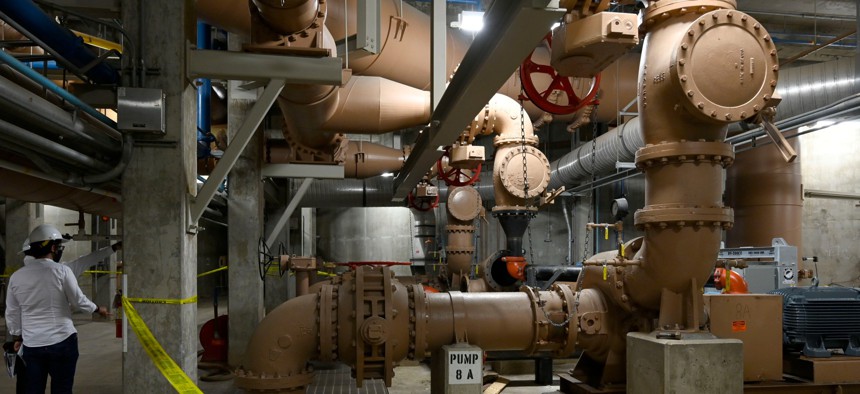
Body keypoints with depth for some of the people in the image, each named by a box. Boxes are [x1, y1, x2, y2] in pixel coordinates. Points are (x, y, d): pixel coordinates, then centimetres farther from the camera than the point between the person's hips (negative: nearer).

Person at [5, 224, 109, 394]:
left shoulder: (16, 276, 3)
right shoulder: (62, 271, -10)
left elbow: (12, 314, 10)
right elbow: (79, 301, -3)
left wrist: (17, 338, 23)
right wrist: (98, 309, 15)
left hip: (31, 345, 4)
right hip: (62, 341, -4)